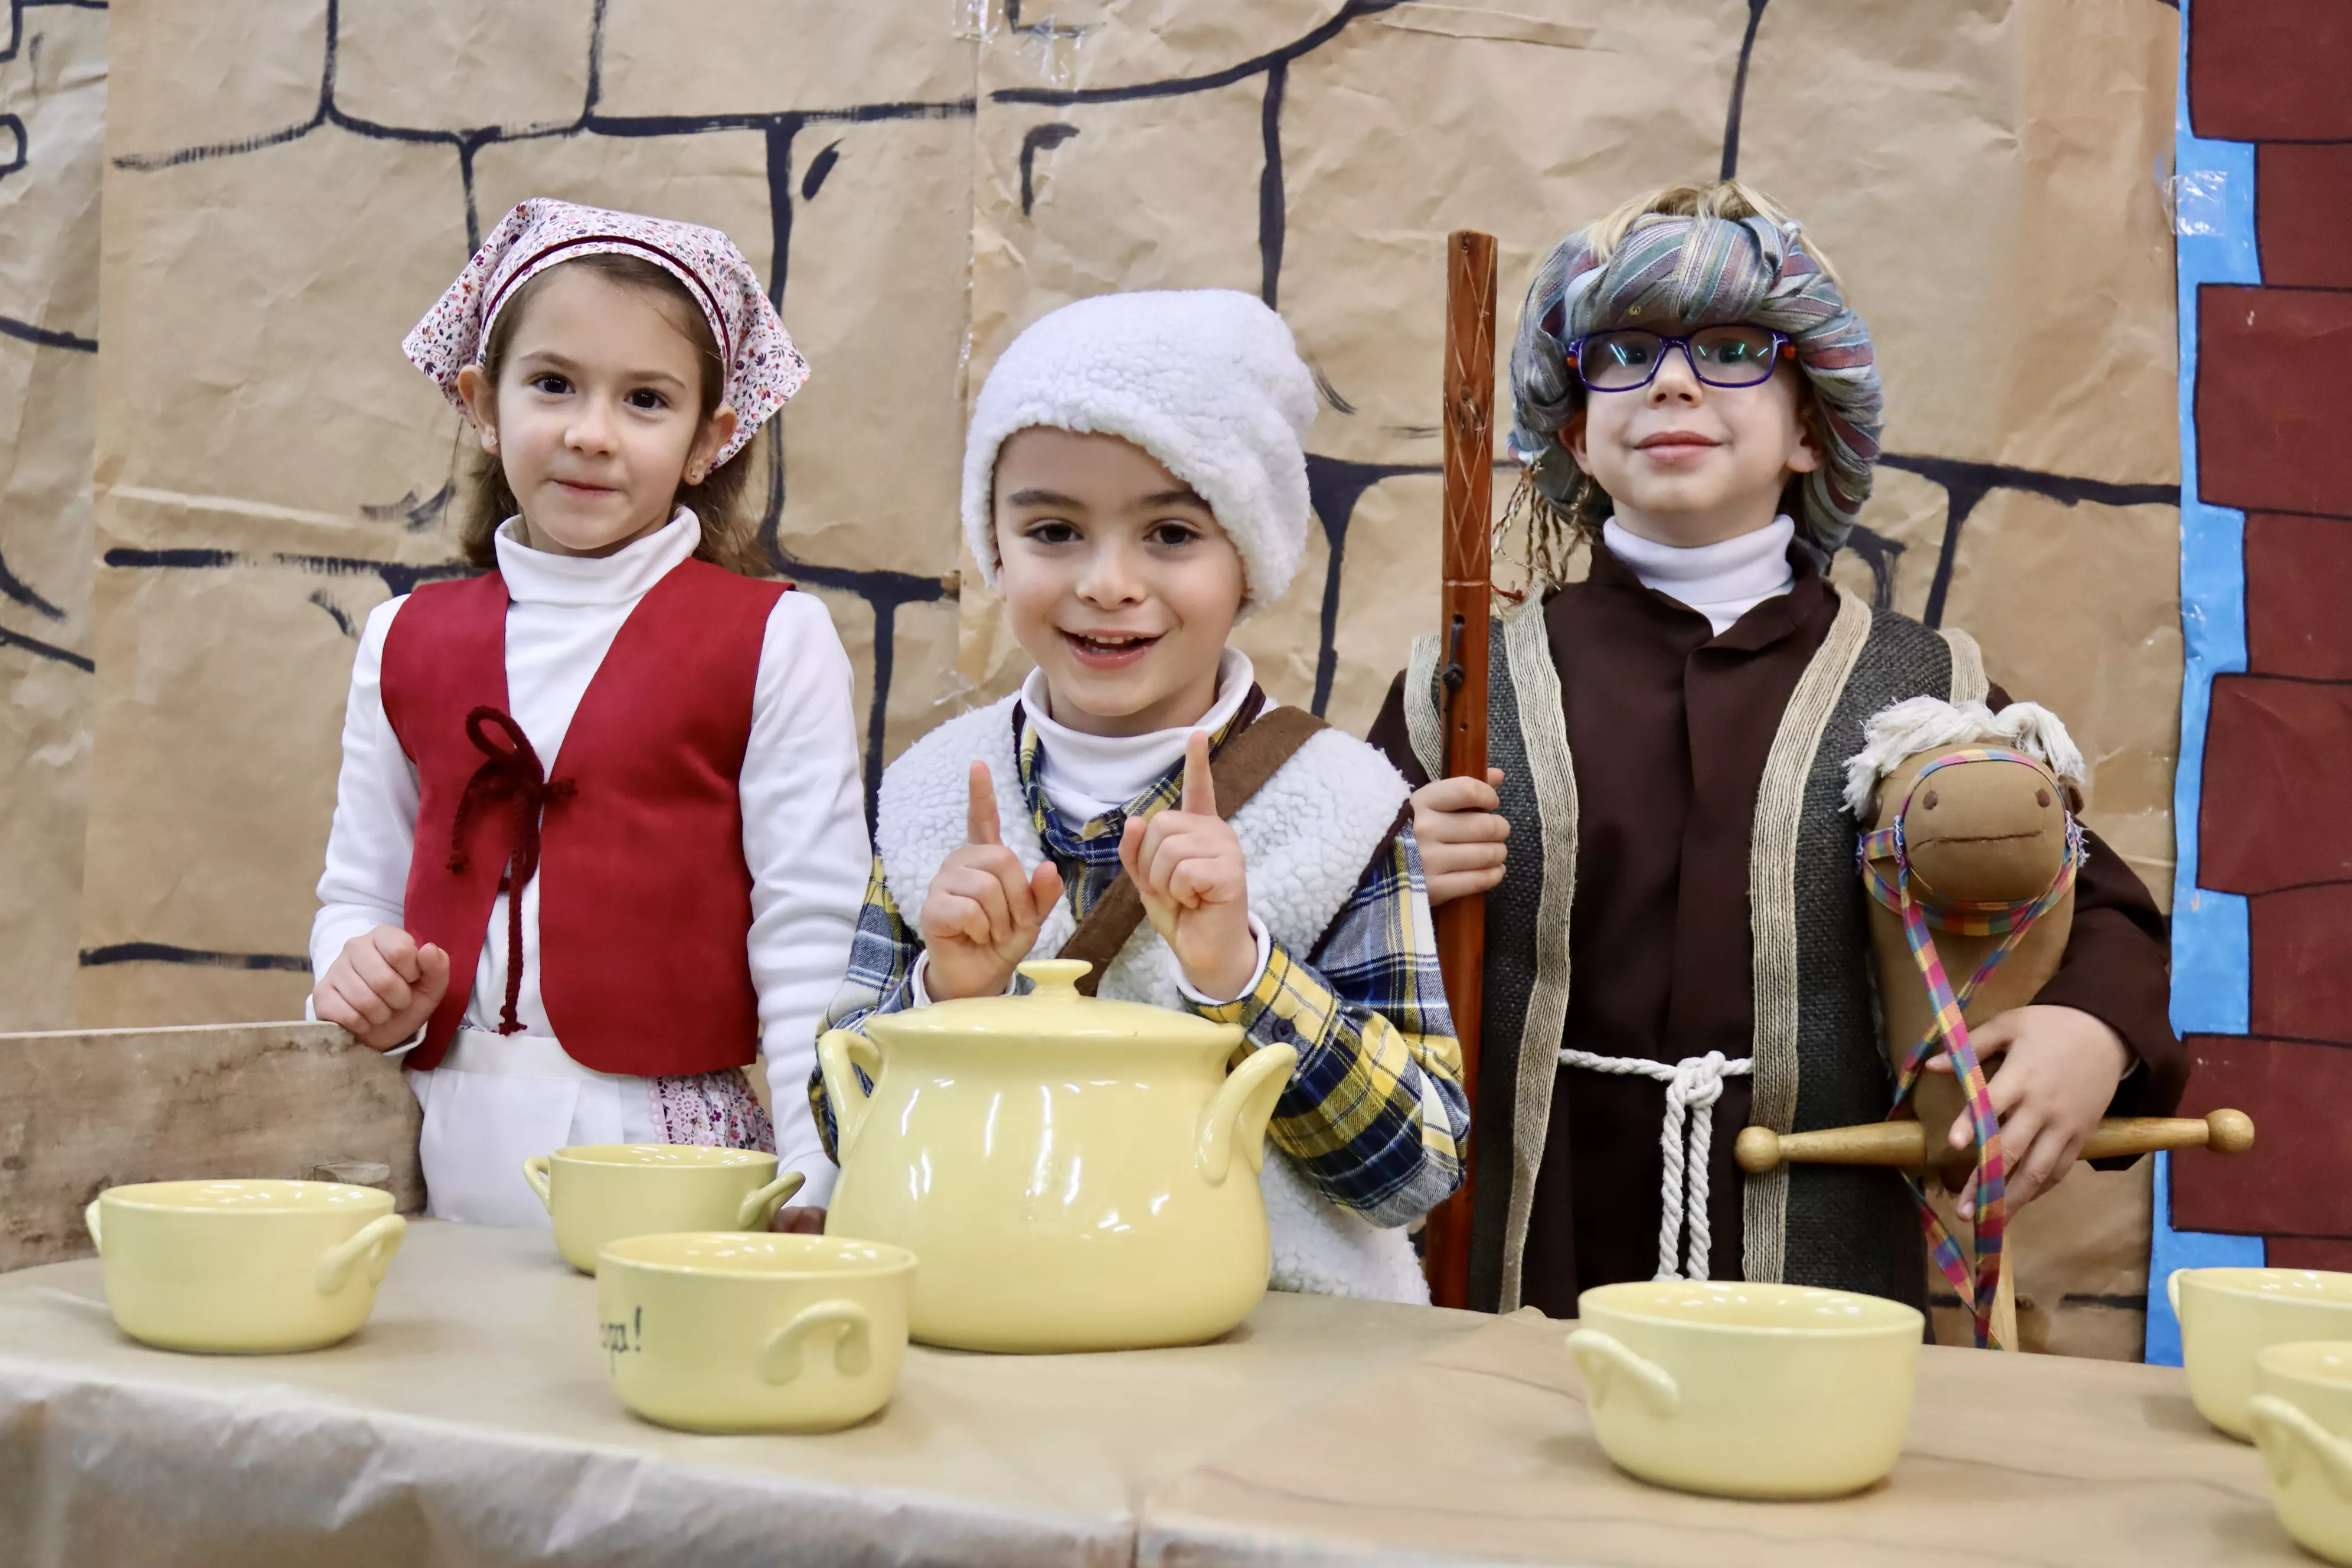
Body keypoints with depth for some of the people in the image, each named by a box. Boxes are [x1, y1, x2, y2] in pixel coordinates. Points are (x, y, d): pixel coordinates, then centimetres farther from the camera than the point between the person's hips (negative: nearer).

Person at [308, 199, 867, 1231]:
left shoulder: (774, 641, -3)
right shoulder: (407, 641, 9)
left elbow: (812, 934, -6)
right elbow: (360, 888, 17)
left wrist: (812, 1190, -12)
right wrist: (365, 983, -6)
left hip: (679, 1153, -3)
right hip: (458, 1158, 3)